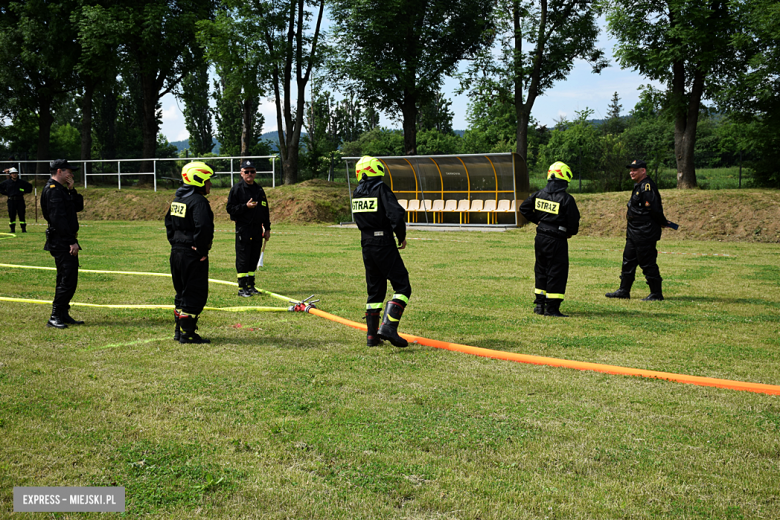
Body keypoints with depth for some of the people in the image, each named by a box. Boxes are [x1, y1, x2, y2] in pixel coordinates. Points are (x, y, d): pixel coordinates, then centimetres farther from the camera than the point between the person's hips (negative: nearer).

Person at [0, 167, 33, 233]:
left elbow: (30, 186, 17)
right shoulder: (6, 182, 3)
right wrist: (6, 193, 3)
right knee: (11, 215, 1)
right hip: (11, 200, 0)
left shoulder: (21, 182, 5)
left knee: (21, 214, -1)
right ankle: (12, 229, 8)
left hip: (20, 200, 0)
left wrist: (24, 192, 7)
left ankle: (23, 229, 4)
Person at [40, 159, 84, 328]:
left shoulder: (61, 189, 18)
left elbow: (78, 206, 18)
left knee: (69, 279, 15)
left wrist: (72, 191, 5)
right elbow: (58, 219, -21)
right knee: (67, 279, -11)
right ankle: (55, 317, -7)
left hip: (65, 242, 11)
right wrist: (72, 242, -22)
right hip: (61, 242, -11)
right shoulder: (53, 190, -14)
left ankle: (63, 314, 22)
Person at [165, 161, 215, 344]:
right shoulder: (198, 201, -17)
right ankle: (187, 333, 0)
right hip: (193, 256, -9)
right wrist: (201, 251, -18)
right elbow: (203, 228, -27)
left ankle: (179, 330, 24)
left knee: (182, 292, 18)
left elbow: (169, 223, 20)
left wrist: (175, 244, 17)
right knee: (195, 294, -2)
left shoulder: (177, 200, 13)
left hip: (177, 253, 9)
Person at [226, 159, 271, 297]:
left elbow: (265, 210, 21)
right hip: (243, 228, -6)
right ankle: (242, 288, -1)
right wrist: (246, 206, -21)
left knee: (254, 258, 9)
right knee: (242, 259, -5)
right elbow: (230, 208, -8)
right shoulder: (236, 189, -2)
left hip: (257, 229, 6)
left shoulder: (259, 190, 16)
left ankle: (251, 285, 18)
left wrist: (267, 228, 16)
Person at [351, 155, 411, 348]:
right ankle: (388, 327, -16)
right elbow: (397, 215, -21)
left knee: (375, 290, 15)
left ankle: (372, 335, 14)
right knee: (402, 287, -2)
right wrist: (402, 237, -7)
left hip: (367, 245, 7)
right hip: (384, 244, -7)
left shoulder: (357, 192, 9)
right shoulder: (381, 189, -11)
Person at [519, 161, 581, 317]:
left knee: (541, 271, 18)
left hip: (540, 238, 6)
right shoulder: (566, 199, -15)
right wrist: (570, 233, 6)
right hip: (557, 240, -6)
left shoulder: (539, 194, 2)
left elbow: (524, 208, 12)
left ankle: (539, 304, 23)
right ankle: (552, 307, 2)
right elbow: (573, 221, -13)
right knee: (557, 273, 1)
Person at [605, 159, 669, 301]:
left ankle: (656, 294, 4)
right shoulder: (638, 186, 15)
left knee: (647, 262, -4)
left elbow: (655, 208, -21)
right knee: (629, 259, 15)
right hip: (634, 231, 11)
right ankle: (624, 290, 23)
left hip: (645, 232, -11)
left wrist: (663, 223, -9)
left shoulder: (647, 186, -17)